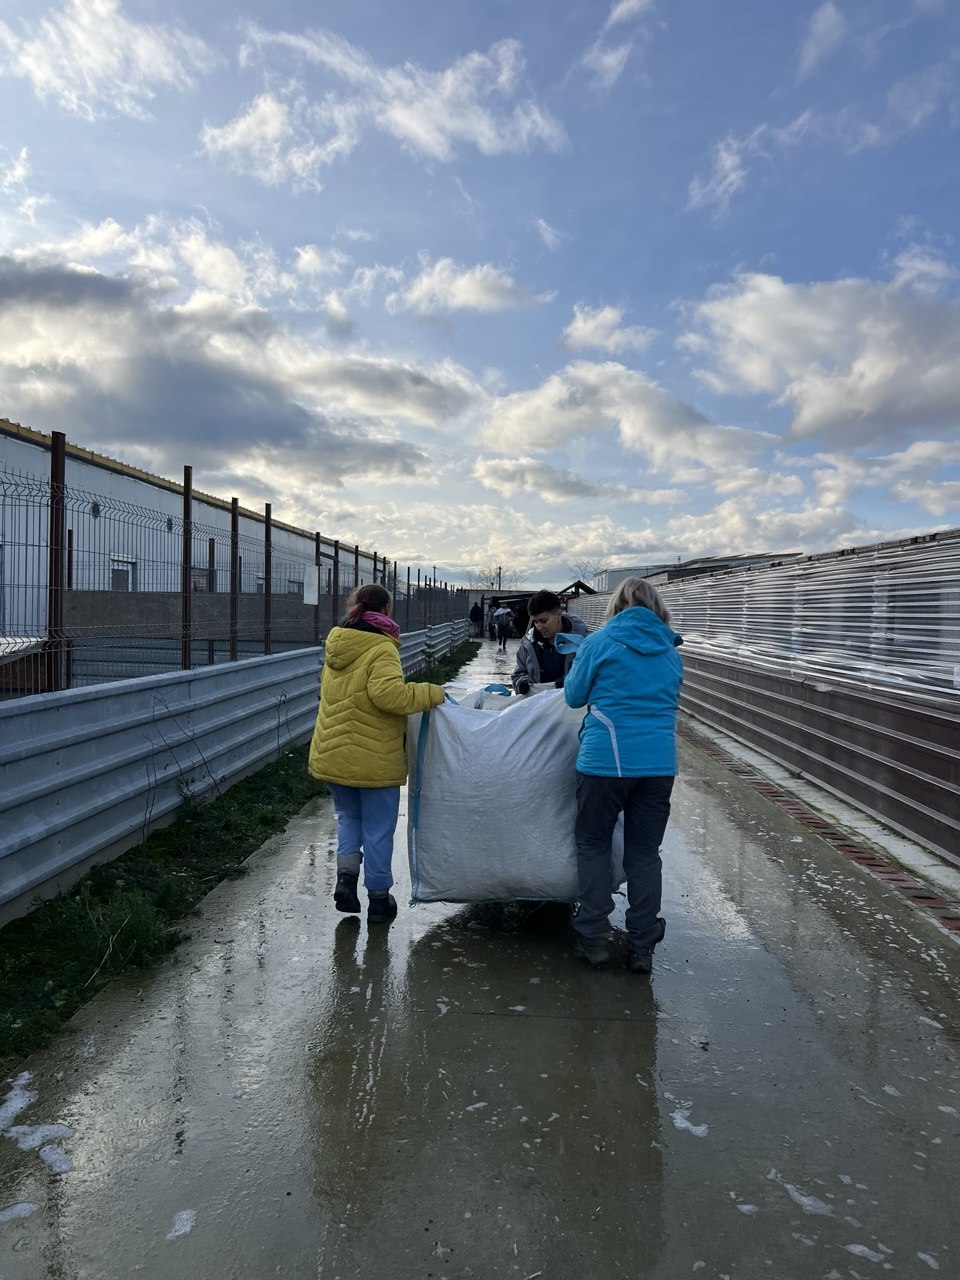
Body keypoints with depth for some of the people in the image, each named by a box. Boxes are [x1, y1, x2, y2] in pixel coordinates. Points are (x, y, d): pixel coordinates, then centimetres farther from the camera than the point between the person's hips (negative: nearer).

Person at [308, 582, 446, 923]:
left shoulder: (336, 644, 8)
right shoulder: (381, 649, -17)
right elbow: (390, 694, -31)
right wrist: (431, 693, -19)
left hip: (333, 753, 6)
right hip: (374, 758, -6)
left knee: (348, 816, 25)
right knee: (378, 829, 8)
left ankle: (346, 874, 9)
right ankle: (379, 898, 19)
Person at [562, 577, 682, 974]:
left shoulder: (599, 643, -3)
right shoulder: (670, 651, 10)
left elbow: (574, 696, 5)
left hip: (605, 761, -3)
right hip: (659, 763, 4)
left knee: (593, 845, 13)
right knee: (644, 853, 12)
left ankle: (594, 938, 14)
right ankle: (642, 948, 17)